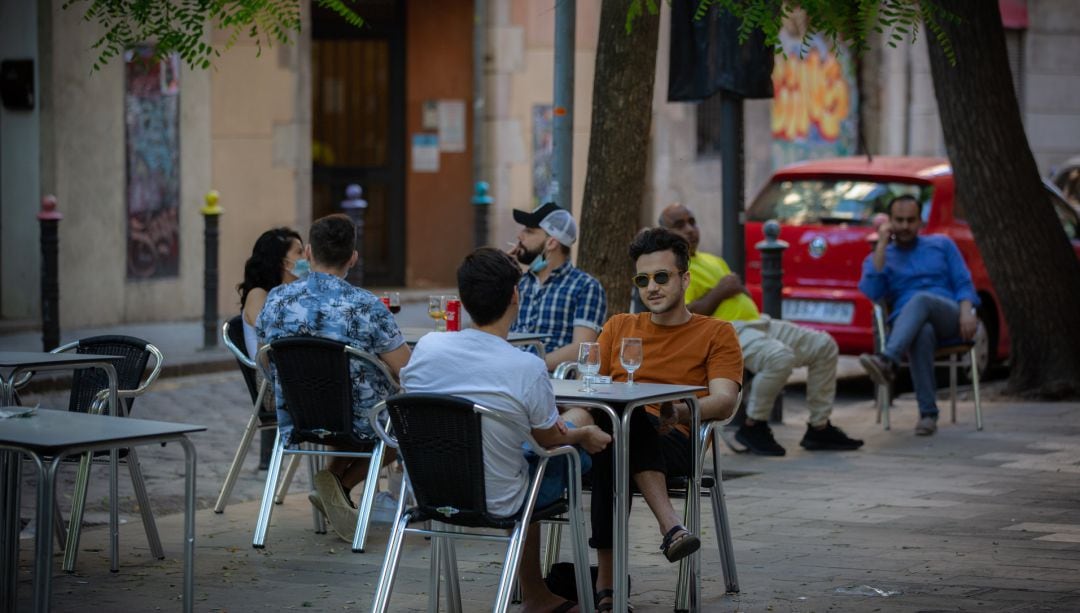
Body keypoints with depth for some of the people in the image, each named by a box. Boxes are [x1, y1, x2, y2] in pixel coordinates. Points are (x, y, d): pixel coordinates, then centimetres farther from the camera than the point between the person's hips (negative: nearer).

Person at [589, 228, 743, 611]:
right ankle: (670, 524, -43)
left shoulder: (716, 334, 16)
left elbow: (725, 403, 1)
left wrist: (679, 411, -20)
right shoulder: (619, 328, 28)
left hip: (674, 442, -2)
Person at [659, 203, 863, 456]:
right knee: (780, 356, -36)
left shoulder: (712, 260, 27)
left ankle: (819, 428, 7)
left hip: (757, 322, 10)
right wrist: (720, 292, -11)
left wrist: (737, 287, 7)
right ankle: (753, 427, -18)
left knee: (824, 346, 2)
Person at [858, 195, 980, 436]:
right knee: (922, 333, -40)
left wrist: (967, 311, -10)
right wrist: (882, 245, 0)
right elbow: (872, 293, -2)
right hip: (906, 326, 0)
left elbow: (964, 283, 12)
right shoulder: (878, 257, 19)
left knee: (921, 299, -37)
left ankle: (887, 361, -61)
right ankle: (928, 413, -44)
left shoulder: (942, 245, 21)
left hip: (949, 318, 0)